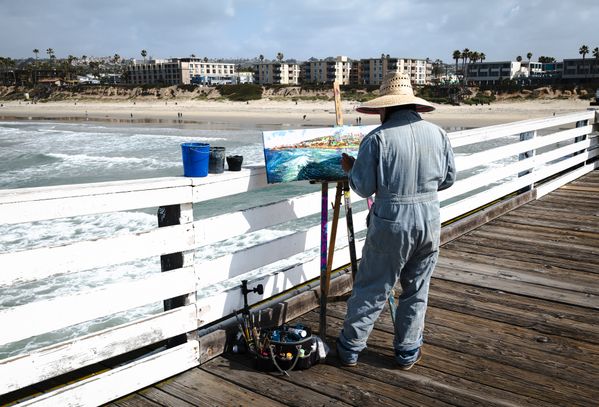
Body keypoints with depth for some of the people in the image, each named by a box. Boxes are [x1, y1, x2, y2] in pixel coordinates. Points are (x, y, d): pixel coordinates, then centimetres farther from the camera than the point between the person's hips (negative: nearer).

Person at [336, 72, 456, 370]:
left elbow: (364, 188, -10)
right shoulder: (438, 134, 2)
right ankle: (408, 353, 28)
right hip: (430, 221, 4)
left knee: (371, 289, 9)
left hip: (391, 223, -4)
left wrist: (350, 169, 10)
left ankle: (350, 348, 22)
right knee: (417, 291, 17)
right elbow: (448, 179, 11)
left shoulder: (378, 138, -12)